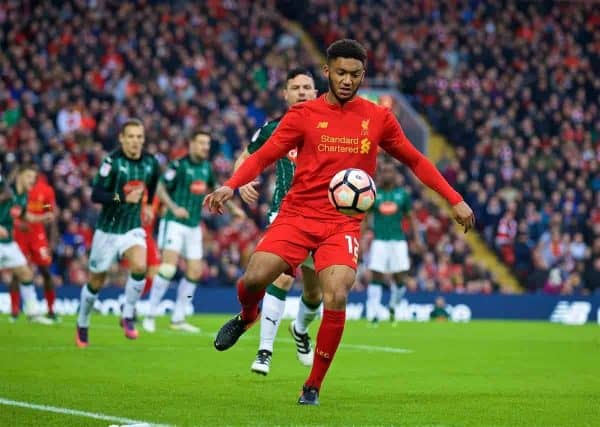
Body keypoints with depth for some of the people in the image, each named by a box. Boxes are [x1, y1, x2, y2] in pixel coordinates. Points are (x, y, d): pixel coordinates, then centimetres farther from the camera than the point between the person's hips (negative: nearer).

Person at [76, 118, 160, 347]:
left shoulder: (151, 163, -2)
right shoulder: (112, 161, -16)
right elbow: (96, 194, -22)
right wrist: (123, 198, -33)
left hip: (133, 229, 2)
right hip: (108, 230, -2)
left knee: (140, 266, -26)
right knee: (96, 282, 9)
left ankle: (128, 316, -6)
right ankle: (82, 324, 32)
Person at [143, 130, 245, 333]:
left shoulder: (206, 167, 9)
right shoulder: (179, 165, -11)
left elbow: (214, 188, 26)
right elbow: (160, 189, -12)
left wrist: (233, 208, 21)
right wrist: (174, 207, -26)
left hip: (194, 226, 7)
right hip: (174, 224, -7)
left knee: (195, 272, 4)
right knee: (169, 267, -19)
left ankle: (178, 319, 15)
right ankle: (150, 315, -11)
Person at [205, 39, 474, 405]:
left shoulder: (378, 118, 5)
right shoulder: (304, 114, 0)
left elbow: (416, 161, 15)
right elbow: (264, 156, -3)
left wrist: (455, 200, 10)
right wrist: (230, 186, -20)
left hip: (343, 223, 0)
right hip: (297, 214, 0)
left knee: (336, 297, -21)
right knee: (254, 278, -20)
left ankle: (314, 386, -4)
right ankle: (246, 317, 20)